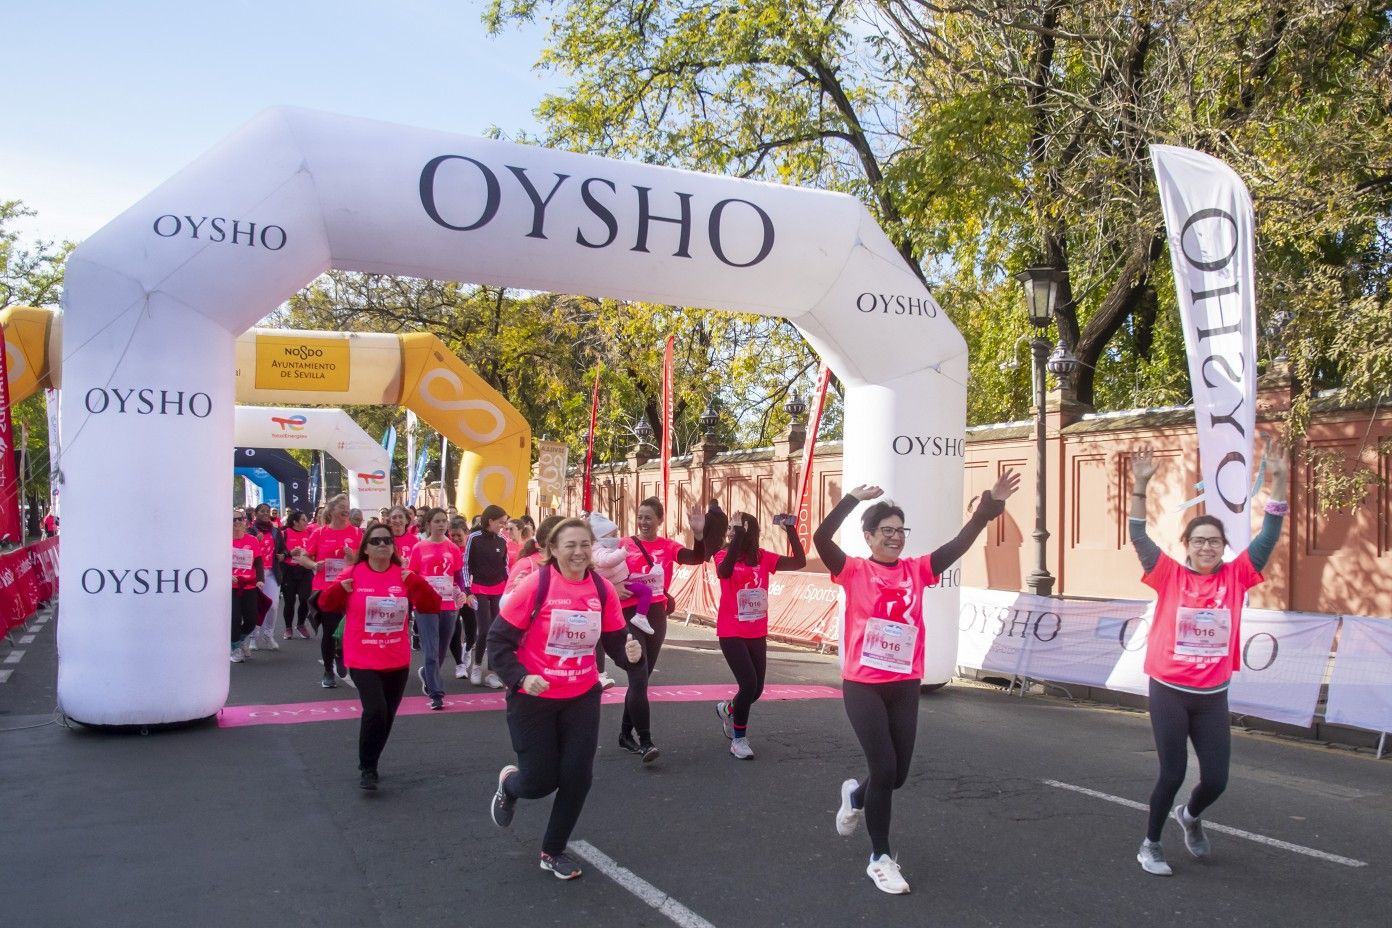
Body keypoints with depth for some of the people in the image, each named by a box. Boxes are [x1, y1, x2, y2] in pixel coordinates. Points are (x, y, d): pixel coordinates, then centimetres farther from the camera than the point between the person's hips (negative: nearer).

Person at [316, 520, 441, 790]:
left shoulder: (404, 576, -2)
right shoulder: (353, 573, -5)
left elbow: (432, 606, -6)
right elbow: (326, 604, 0)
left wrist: (416, 582, -21)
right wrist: (338, 588, -20)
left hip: (397, 662, 3)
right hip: (363, 660, -3)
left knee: (387, 716, 13)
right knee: (375, 711, -18)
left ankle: (371, 765, 35)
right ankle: (366, 768, 2)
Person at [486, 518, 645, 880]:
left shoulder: (603, 590, -6)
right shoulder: (536, 585, -18)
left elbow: (614, 642, 3)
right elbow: (498, 640, -12)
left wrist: (631, 654, -20)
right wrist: (520, 678, -26)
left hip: (582, 698, 4)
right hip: (533, 697, -4)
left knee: (577, 776, 3)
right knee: (540, 781, 3)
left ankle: (553, 851, 27)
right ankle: (509, 783, 42)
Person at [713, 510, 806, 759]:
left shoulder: (763, 558, -1)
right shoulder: (724, 556, -10)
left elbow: (799, 561, -9)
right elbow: (724, 571, -34)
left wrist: (790, 530, -17)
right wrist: (737, 536, -38)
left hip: (757, 634, 4)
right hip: (731, 634, -4)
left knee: (757, 689, 10)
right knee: (749, 683, -15)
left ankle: (727, 709, 44)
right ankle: (739, 739, 5)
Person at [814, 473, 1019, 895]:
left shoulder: (916, 570, 4)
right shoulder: (855, 571, -5)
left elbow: (960, 543, -3)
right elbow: (821, 539, -21)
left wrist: (990, 505, -14)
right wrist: (853, 499, -28)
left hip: (905, 686, 4)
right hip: (862, 686, -4)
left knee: (898, 775, 9)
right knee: (884, 768, -7)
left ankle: (856, 795, 45)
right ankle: (880, 858, 13)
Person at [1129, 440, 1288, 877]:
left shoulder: (1236, 577, -1)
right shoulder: (1171, 575, -6)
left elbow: (1269, 535, -5)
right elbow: (1138, 537, -15)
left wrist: (1279, 481, -14)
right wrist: (1141, 485, -26)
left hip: (1213, 695, 3)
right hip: (1168, 691, -3)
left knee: (1216, 779, 5)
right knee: (1172, 774, 2)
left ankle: (1190, 815, 40)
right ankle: (1150, 844, 23)